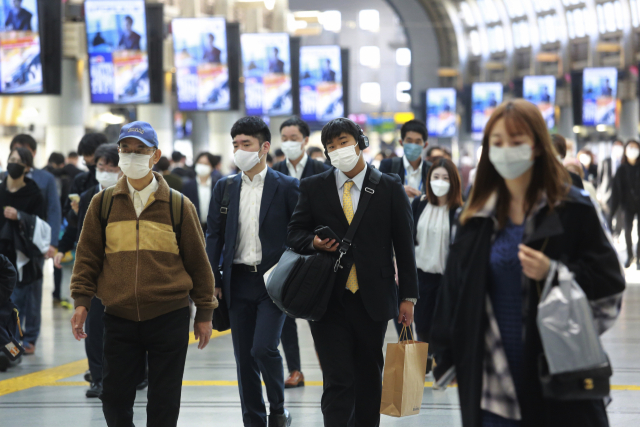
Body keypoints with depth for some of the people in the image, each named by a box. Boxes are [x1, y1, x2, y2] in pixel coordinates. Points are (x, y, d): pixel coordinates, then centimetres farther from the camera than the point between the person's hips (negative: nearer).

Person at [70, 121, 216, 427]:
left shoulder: (178, 205, 2)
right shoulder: (103, 203, 5)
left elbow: (197, 261, 6)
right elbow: (88, 255, 8)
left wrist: (204, 312, 7)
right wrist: (81, 301, -1)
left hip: (169, 318, -1)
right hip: (119, 318, 1)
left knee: (164, 402, 3)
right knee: (115, 399, 3)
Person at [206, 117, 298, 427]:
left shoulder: (286, 187, -1)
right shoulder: (225, 187, 9)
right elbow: (213, 235, 10)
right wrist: (212, 281, 3)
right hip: (238, 282, 4)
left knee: (264, 349, -17)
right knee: (244, 358, 6)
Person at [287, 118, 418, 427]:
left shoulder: (389, 188, 3)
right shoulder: (313, 187, 5)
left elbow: (404, 245, 4)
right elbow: (294, 234, 11)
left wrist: (408, 297, 0)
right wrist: (314, 242, -12)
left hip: (372, 300, 1)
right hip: (328, 300, -1)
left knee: (370, 378, 11)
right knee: (338, 380, -7)